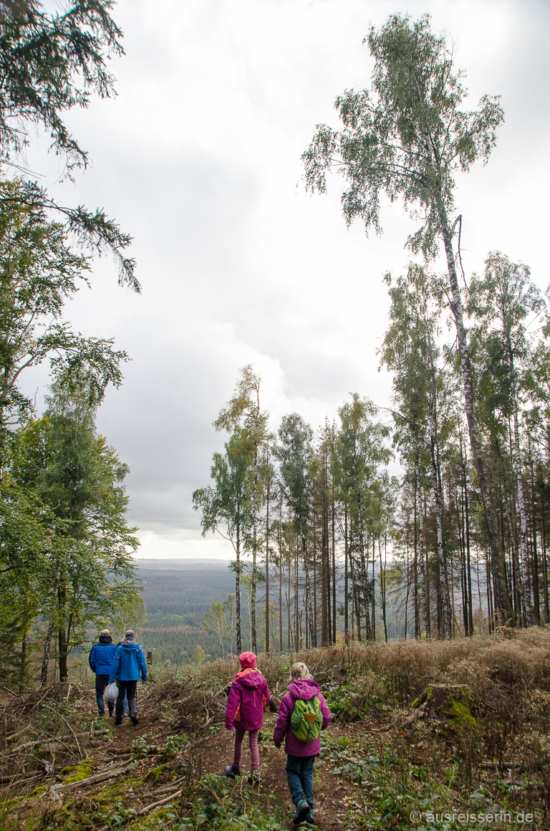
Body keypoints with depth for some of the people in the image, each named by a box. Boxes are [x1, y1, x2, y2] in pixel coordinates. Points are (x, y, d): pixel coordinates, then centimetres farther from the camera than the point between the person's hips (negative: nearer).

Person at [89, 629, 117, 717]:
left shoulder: (95, 646, 1)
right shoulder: (113, 646, -1)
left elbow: (91, 660, 3)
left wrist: (94, 669, 16)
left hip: (99, 672, 0)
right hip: (110, 672, 0)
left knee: (99, 693, 8)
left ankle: (101, 712, 1)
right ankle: (111, 711, 16)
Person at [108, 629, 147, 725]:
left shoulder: (120, 648, -6)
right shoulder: (138, 648, -4)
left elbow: (115, 663, -9)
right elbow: (142, 663, -2)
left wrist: (111, 679, -6)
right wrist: (144, 677, 7)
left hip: (121, 677, -1)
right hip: (133, 677, 1)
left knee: (120, 698, 13)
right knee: (131, 697, 13)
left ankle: (118, 720, 16)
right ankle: (133, 713, -12)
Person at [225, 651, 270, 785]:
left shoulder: (238, 681, -17)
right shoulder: (261, 679, -6)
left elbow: (233, 702, -20)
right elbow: (266, 698, 6)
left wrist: (229, 721, -19)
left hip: (242, 717, -2)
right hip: (256, 718, 2)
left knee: (238, 741, 18)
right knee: (253, 743, 12)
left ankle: (236, 769, 34)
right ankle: (255, 773, 6)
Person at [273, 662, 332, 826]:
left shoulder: (288, 698, -15)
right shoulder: (318, 695, -6)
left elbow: (281, 723, -10)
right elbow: (327, 717, 1)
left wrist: (277, 740, 8)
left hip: (294, 746, -3)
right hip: (312, 745, 3)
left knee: (293, 772, 14)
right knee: (307, 774, 18)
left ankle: (301, 802, -5)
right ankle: (309, 810, 19)